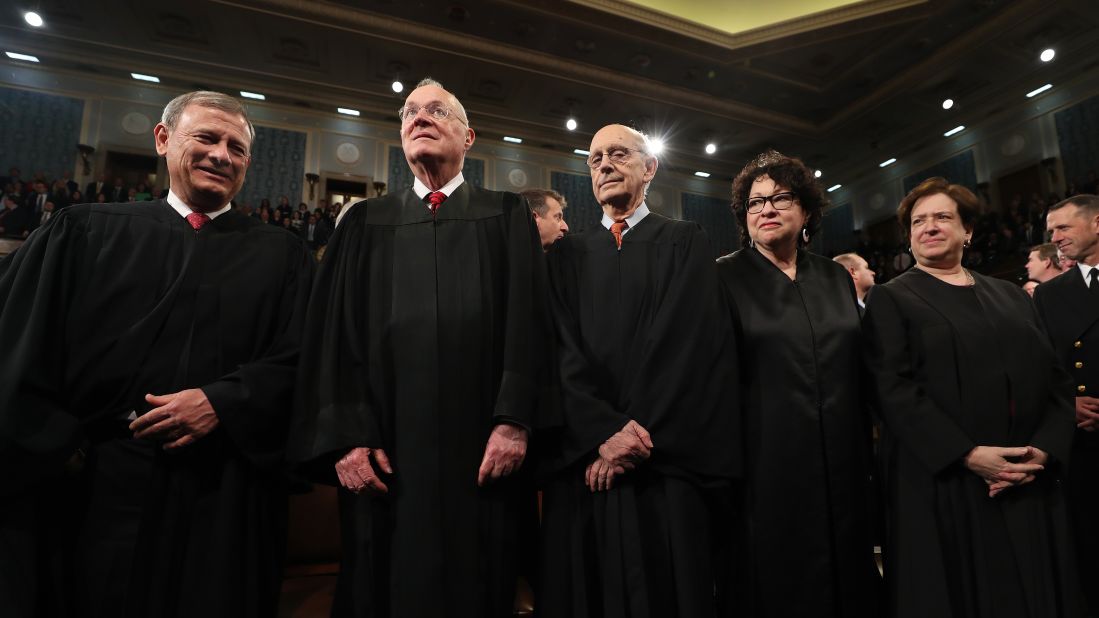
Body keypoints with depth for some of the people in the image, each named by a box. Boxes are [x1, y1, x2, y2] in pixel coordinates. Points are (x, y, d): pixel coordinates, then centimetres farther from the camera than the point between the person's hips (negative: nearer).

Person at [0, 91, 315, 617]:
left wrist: (223, 402, -14)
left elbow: (300, 362, -2)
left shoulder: (281, 255, 5)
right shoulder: (85, 232, 8)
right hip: (88, 491, 1)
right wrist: (57, 443, -5)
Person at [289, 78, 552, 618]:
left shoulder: (507, 217, 8)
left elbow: (528, 322, -2)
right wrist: (345, 436, -4)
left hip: (479, 450, -1)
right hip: (384, 453, 2)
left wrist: (514, 421, -12)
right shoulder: (364, 223, 13)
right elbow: (333, 334, 5)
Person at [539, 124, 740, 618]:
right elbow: (562, 350, 0)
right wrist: (605, 431, -14)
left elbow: (690, 341, -6)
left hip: (671, 465, -1)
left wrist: (640, 435, -13)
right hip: (586, 465, 2)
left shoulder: (686, 242, 7)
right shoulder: (568, 254, 12)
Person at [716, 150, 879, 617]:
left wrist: (866, 460, 13)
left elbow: (860, 371, 14)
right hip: (766, 470, -4)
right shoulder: (724, 277, -4)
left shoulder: (836, 277, 10)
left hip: (842, 468, 5)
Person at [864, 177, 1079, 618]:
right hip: (944, 487, -4)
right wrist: (966, 454, -18)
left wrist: (1045, 448, -7)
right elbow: (893, 390, -11)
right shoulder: (891, 300, -1)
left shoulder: (1011, 296, 15)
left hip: (1030, 487, 5)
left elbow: (1055, 378, 10)